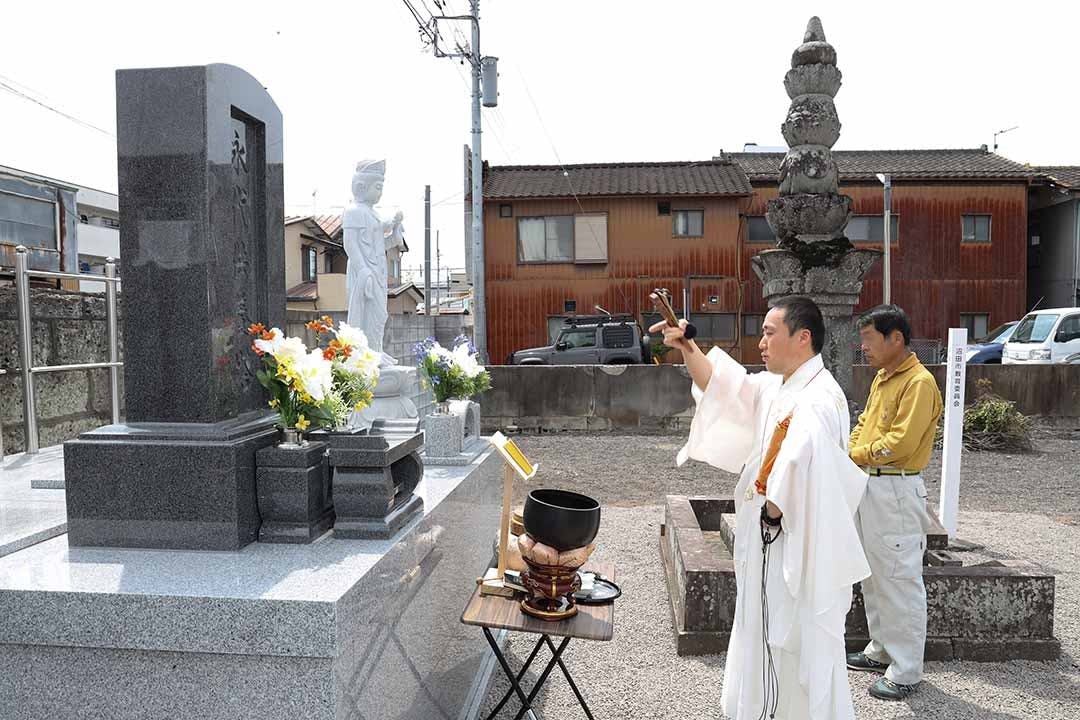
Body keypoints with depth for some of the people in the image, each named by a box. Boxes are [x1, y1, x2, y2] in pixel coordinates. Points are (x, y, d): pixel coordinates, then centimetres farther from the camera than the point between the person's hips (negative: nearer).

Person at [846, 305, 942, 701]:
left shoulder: (919, 382, -15)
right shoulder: (881, 378, 13)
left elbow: (900, 442, -22)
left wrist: (855, 455, -10)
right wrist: (852, 452, -1)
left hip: (896, 491, -9)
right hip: (867, 486, 9)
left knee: (900, 580, -1)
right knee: (873, 576, 18)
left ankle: (906, 672, 10)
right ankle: (881, 651, 32)